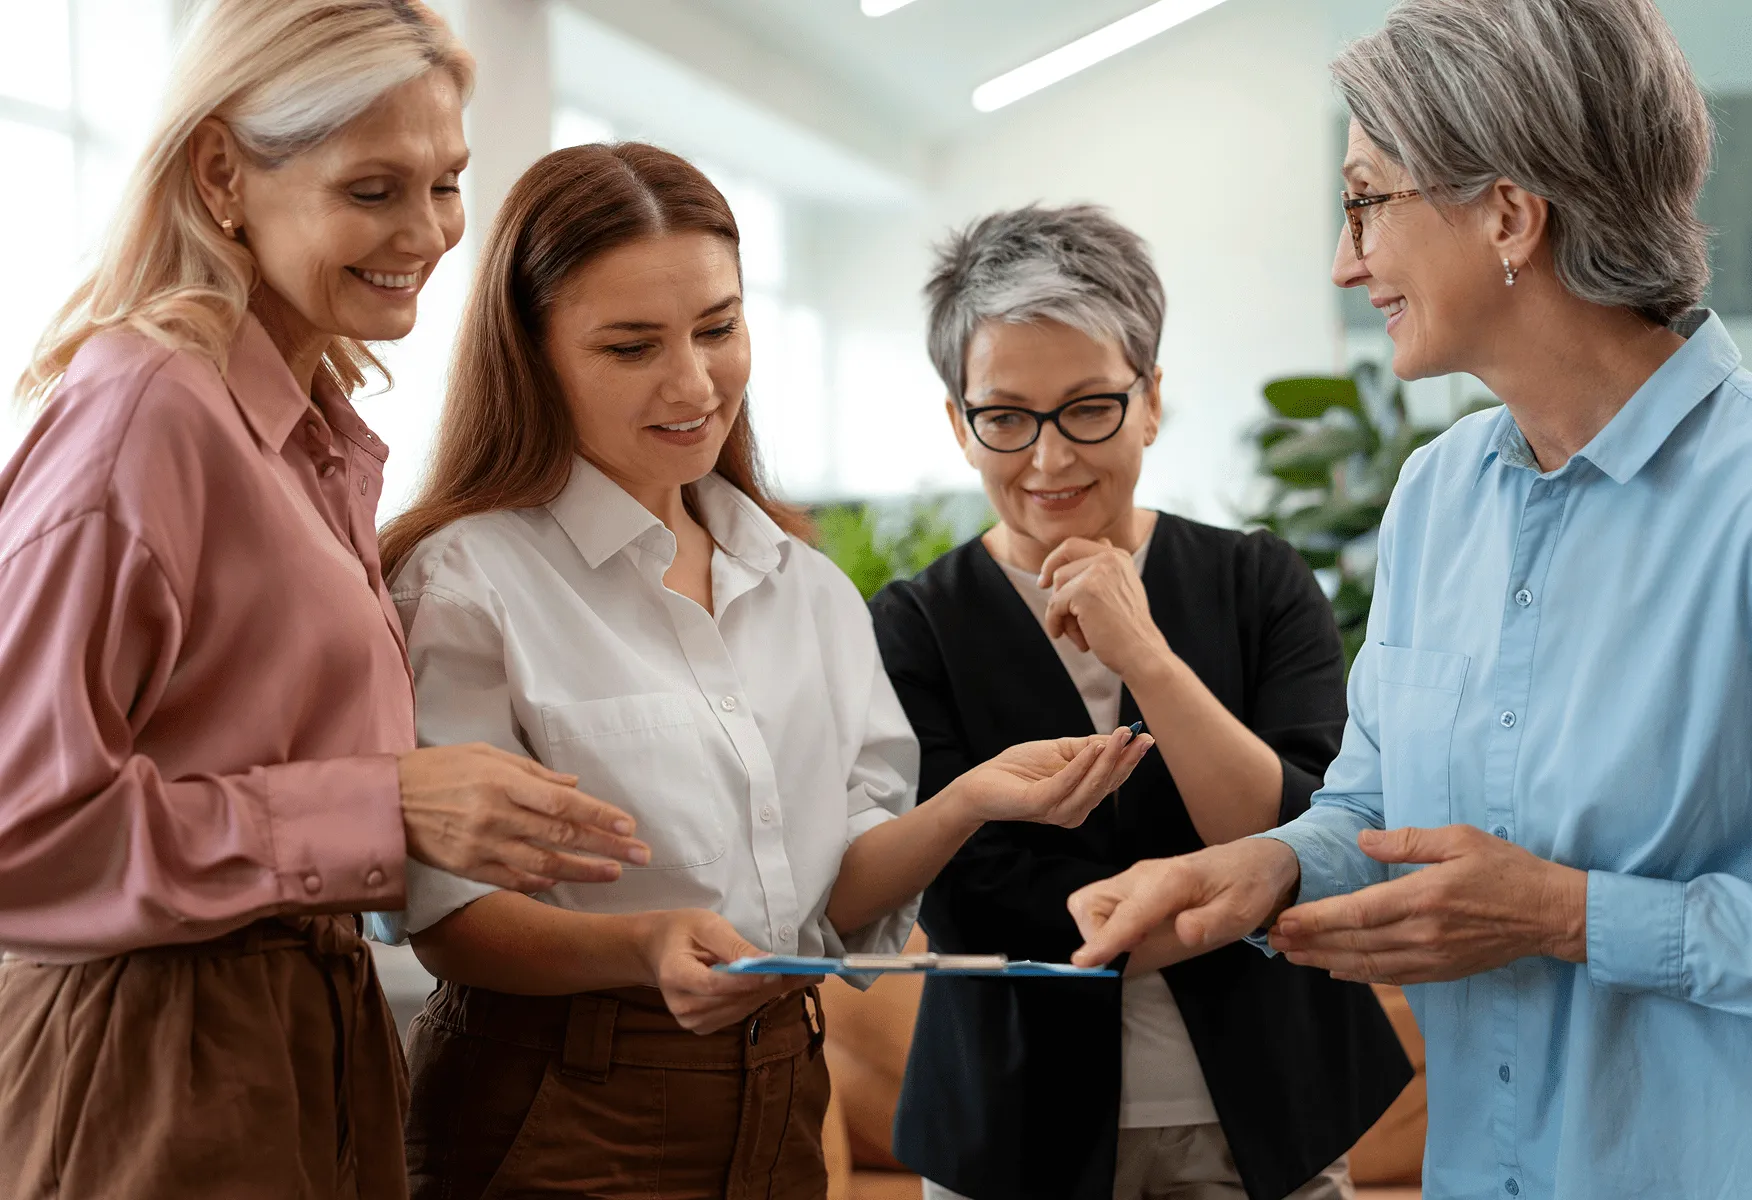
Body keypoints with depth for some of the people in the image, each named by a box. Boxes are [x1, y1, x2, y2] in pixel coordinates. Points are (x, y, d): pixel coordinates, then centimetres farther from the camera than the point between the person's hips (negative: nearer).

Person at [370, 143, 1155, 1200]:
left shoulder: (807, 586, 7)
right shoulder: (468, 578, -9)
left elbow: (841, 895, 4)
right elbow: (450, 916, -12)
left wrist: (964, 808, -14)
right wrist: (643, 948, -28)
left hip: (782, 1108, 5)